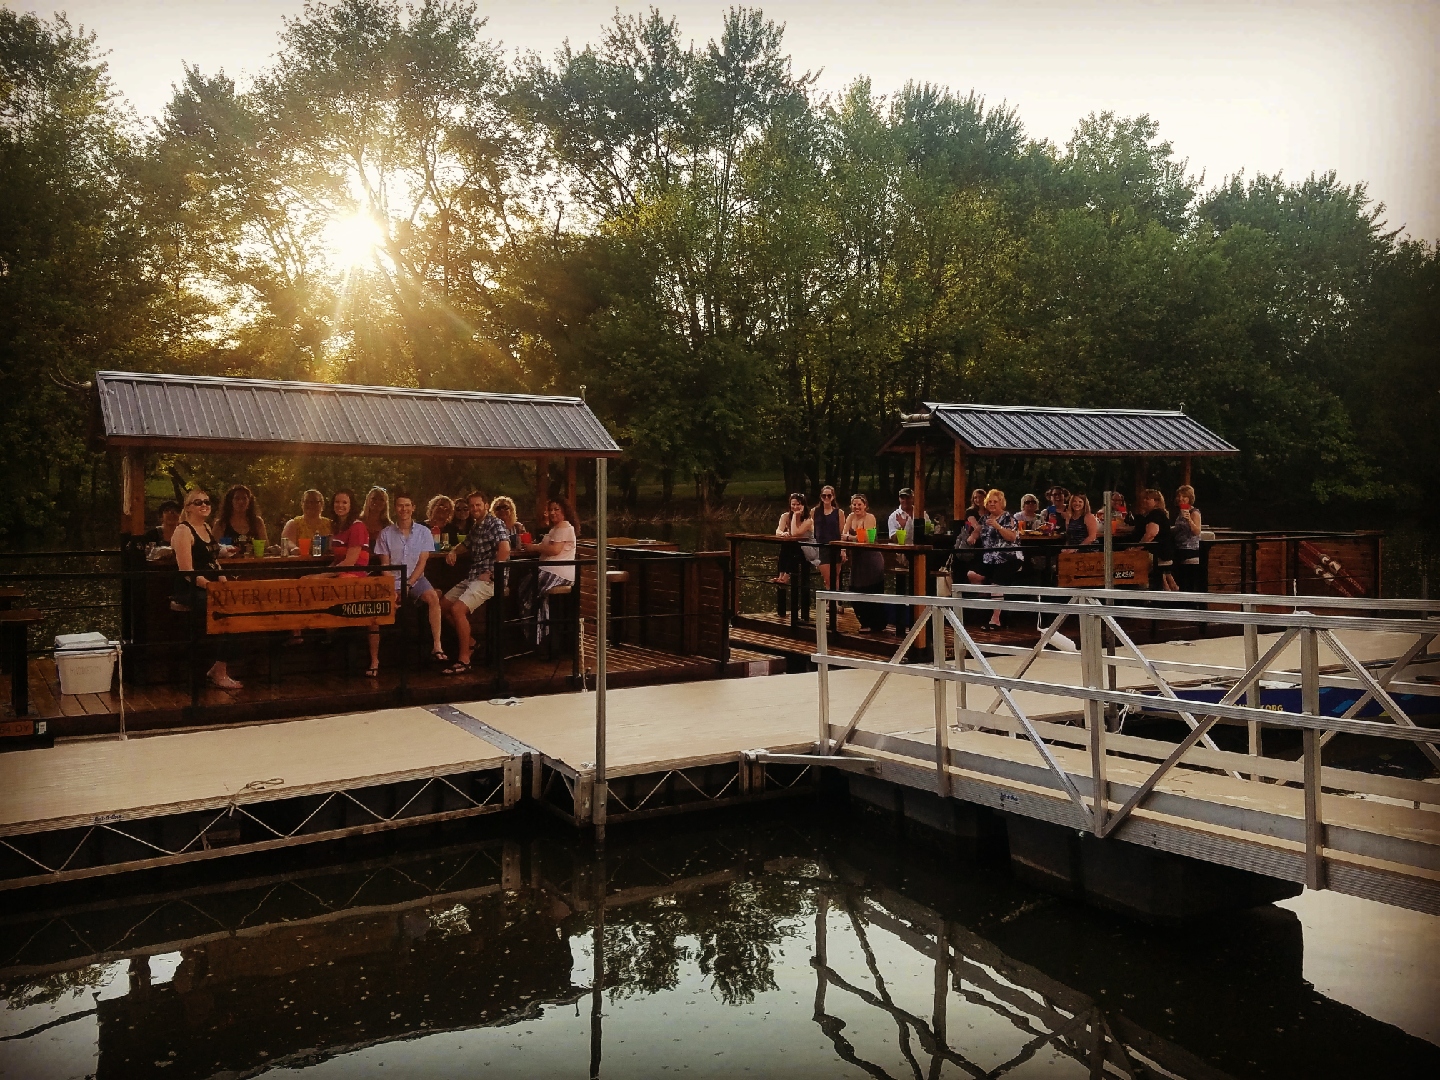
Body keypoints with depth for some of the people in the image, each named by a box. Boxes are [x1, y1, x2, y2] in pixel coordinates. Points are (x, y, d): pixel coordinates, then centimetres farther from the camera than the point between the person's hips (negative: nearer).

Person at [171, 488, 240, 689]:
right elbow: (187, 572, -15)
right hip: (191, 592, -8)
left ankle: (218, 668, -8)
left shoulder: (207, 528, 18)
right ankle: (219, 673, -17)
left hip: (211, 590, 8)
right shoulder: (183, 530, -7)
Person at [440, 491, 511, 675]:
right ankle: (468, 642, 23)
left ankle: (464, 659, -15)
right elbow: (466, 546, 37)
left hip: (489, 579, -10)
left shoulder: (495, 524, -10)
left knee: (457, 609, -23)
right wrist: (454, 551, 15)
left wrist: (490, 573, -23)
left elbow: (505, 549, -26)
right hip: (472, 577, 10)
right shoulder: (475, 527, 18)